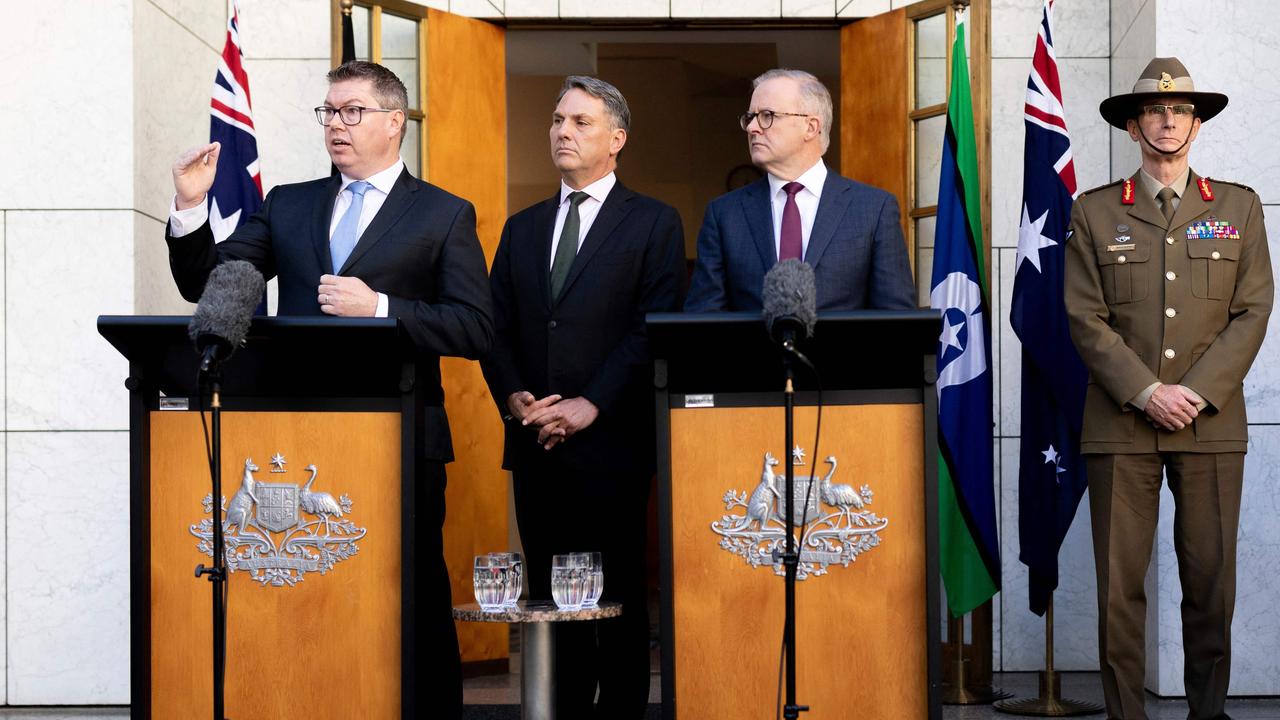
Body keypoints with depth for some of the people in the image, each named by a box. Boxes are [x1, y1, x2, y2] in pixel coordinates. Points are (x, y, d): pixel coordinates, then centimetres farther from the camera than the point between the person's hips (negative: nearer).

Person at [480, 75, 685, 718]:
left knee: (617, 600, 1)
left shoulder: (653, 224, 2)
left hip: (611, 442, -4)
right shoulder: (522, 229, 18)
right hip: (534, 443, 4)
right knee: (549, 599, 6)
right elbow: (496, 328, 13)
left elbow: (654, 329, -7)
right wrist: (514, 396, -6)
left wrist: (590, 405, -15)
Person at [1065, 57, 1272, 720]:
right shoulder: (1094, 212, 8)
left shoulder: (1238, 207, 11)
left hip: (1211, 422, 1)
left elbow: (1251, 312, 5)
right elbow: (1086, 318, 1)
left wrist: (1197, 393, -8)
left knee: (1211, 579, 3)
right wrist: (1148, 392, -10)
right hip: (1121, 423, -1)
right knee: (1119, 583, -1)